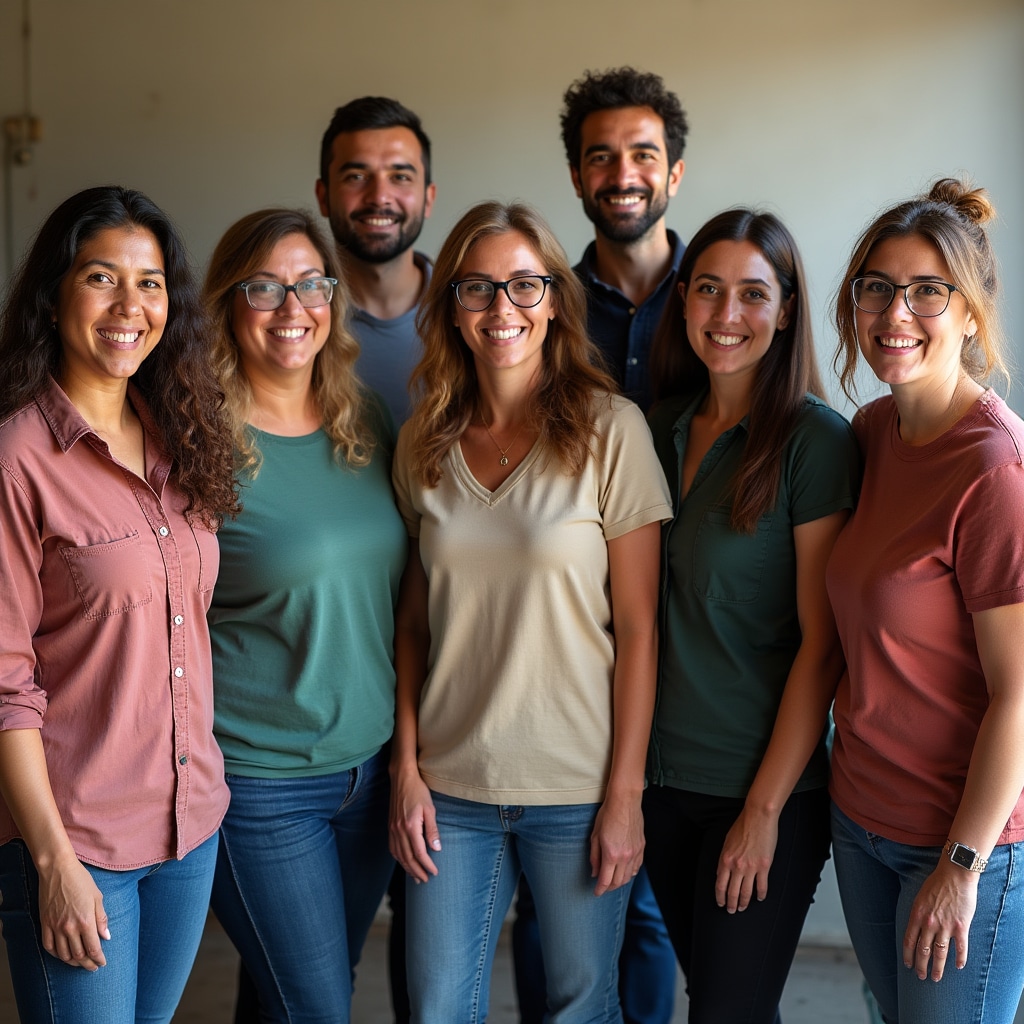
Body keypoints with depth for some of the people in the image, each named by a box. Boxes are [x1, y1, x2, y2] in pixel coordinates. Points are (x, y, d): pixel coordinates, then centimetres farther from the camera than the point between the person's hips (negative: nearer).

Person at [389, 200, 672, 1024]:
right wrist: (407, 768, 1)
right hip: (449, 784, 3)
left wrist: (625, 793, -9)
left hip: (575, 787, -3)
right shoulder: (425, 443, 4)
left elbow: (637, 625, -8)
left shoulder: (610, 430, -8)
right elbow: (415, 618, 8)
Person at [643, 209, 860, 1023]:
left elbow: (822, 643, -14)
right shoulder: (665, 428, 5)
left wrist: (766, 808, -14)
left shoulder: (816, 440, -13)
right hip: (663, 773, 5)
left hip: (767, 787, -5)